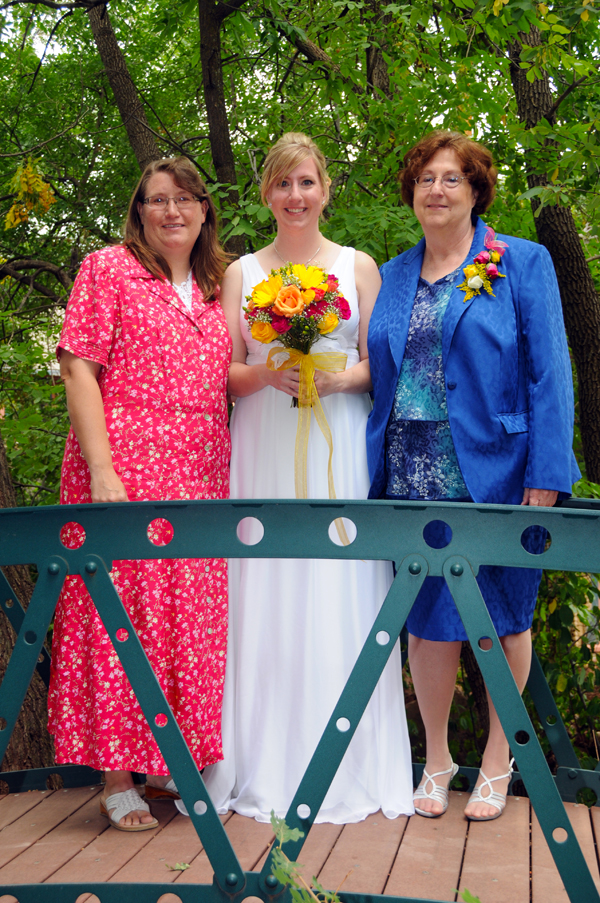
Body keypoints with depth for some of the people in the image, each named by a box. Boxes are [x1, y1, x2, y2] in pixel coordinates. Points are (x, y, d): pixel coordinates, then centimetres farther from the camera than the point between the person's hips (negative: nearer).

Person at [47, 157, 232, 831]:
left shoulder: (212, 290, 19)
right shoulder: (108, 270, 2)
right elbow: (79, 370, -6)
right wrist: (102, 472, -16)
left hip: (200, 475, 6)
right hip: (125, 465, -5)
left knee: (191, 617, 6)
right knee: (122, 612, -5)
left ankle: (173, 764, 19)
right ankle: (118, 779, 5)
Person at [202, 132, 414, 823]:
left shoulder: (358, 266, 11)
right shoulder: (241, 272, 13)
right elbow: (224, 373, 8)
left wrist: (340, 377, -12)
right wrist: (265, 373, -12)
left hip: (340, 447, -1)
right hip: (263, 448, 1)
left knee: (340, 598, -3)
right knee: (264, 597, -2)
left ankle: (349, 768, 7)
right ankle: (266, 769, 8)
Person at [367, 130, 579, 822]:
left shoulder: (522, 264, 1)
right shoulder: (392, 277, 13)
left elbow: (548, 375, -5)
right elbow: (379, 377, 14)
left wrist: (544, 481, -13)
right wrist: (372, 475, 4)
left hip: (493, 474, -3)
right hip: (412, 479, 3)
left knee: (501, 616, 8)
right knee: (428, 616, 8)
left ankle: (496, 762, 26)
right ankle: (436, 758, 25)